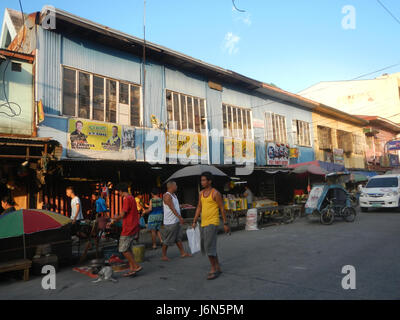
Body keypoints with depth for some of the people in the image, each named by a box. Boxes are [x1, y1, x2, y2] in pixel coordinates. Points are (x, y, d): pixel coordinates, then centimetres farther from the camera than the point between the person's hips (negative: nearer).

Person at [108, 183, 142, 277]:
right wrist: (116, 218, 28)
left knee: (123, 249, -2)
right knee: (128, 249, 14)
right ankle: (132, 269, 16)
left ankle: (136, 266, 0)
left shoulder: (126, 199, -16)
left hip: (128, 228, -10)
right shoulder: (132, 198, 15)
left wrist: (113, 220, 1)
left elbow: (122, 215, -16)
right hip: (133, 227, 10)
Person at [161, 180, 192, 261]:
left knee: (178, 238, 14)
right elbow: (172, 208, -23)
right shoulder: (167, 196, -16)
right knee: (167, 240, 1)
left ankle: (183, 253, 21)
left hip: (177, 221, 9)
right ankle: (164, 255, 12)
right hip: (170, 222, -9)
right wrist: (180, 217, -27)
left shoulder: (174, 195, 14)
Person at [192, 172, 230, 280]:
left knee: (209, 246, -11)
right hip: (203, 223, 8)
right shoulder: (201, 193, 12)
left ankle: (213, 270, 2)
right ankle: (218, 268, 26)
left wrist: (225, 224, -8)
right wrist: (194, 222, 10)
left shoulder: (215, 193, -9)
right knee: (206, 247, 13)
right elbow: (199, 208, 15)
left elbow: (222, 209, -7)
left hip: (212, 223, -8)